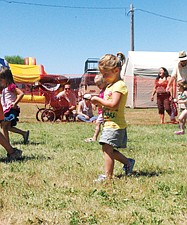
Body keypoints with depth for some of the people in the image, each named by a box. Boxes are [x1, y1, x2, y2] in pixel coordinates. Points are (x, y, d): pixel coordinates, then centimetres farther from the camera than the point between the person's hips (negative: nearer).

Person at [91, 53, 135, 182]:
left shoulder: (119, 85, -15)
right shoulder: (110, 86, 18)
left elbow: (113, 104, -26)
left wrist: (99, 100, -16)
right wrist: (98, 102, 6)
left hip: (115, 124, -10)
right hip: (110, 123, 10)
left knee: (107, 148, -12)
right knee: (109, 150, 15)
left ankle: (108, 175, -8)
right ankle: (128, 163, 30)